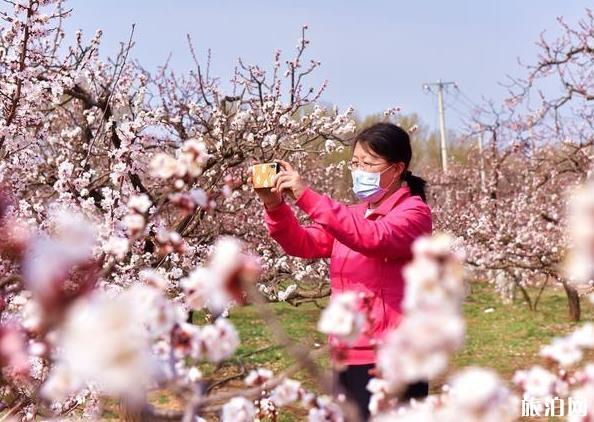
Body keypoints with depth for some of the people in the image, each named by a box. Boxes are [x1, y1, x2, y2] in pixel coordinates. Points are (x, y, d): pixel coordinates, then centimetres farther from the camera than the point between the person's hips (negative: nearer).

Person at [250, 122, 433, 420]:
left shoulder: (414, 212, -5)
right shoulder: (351, 216, 18)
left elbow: (373, 239, -26)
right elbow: (303, 244, 5)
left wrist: (307, 197, -31)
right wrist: (275, 207, -15)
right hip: (348, 356, 7)